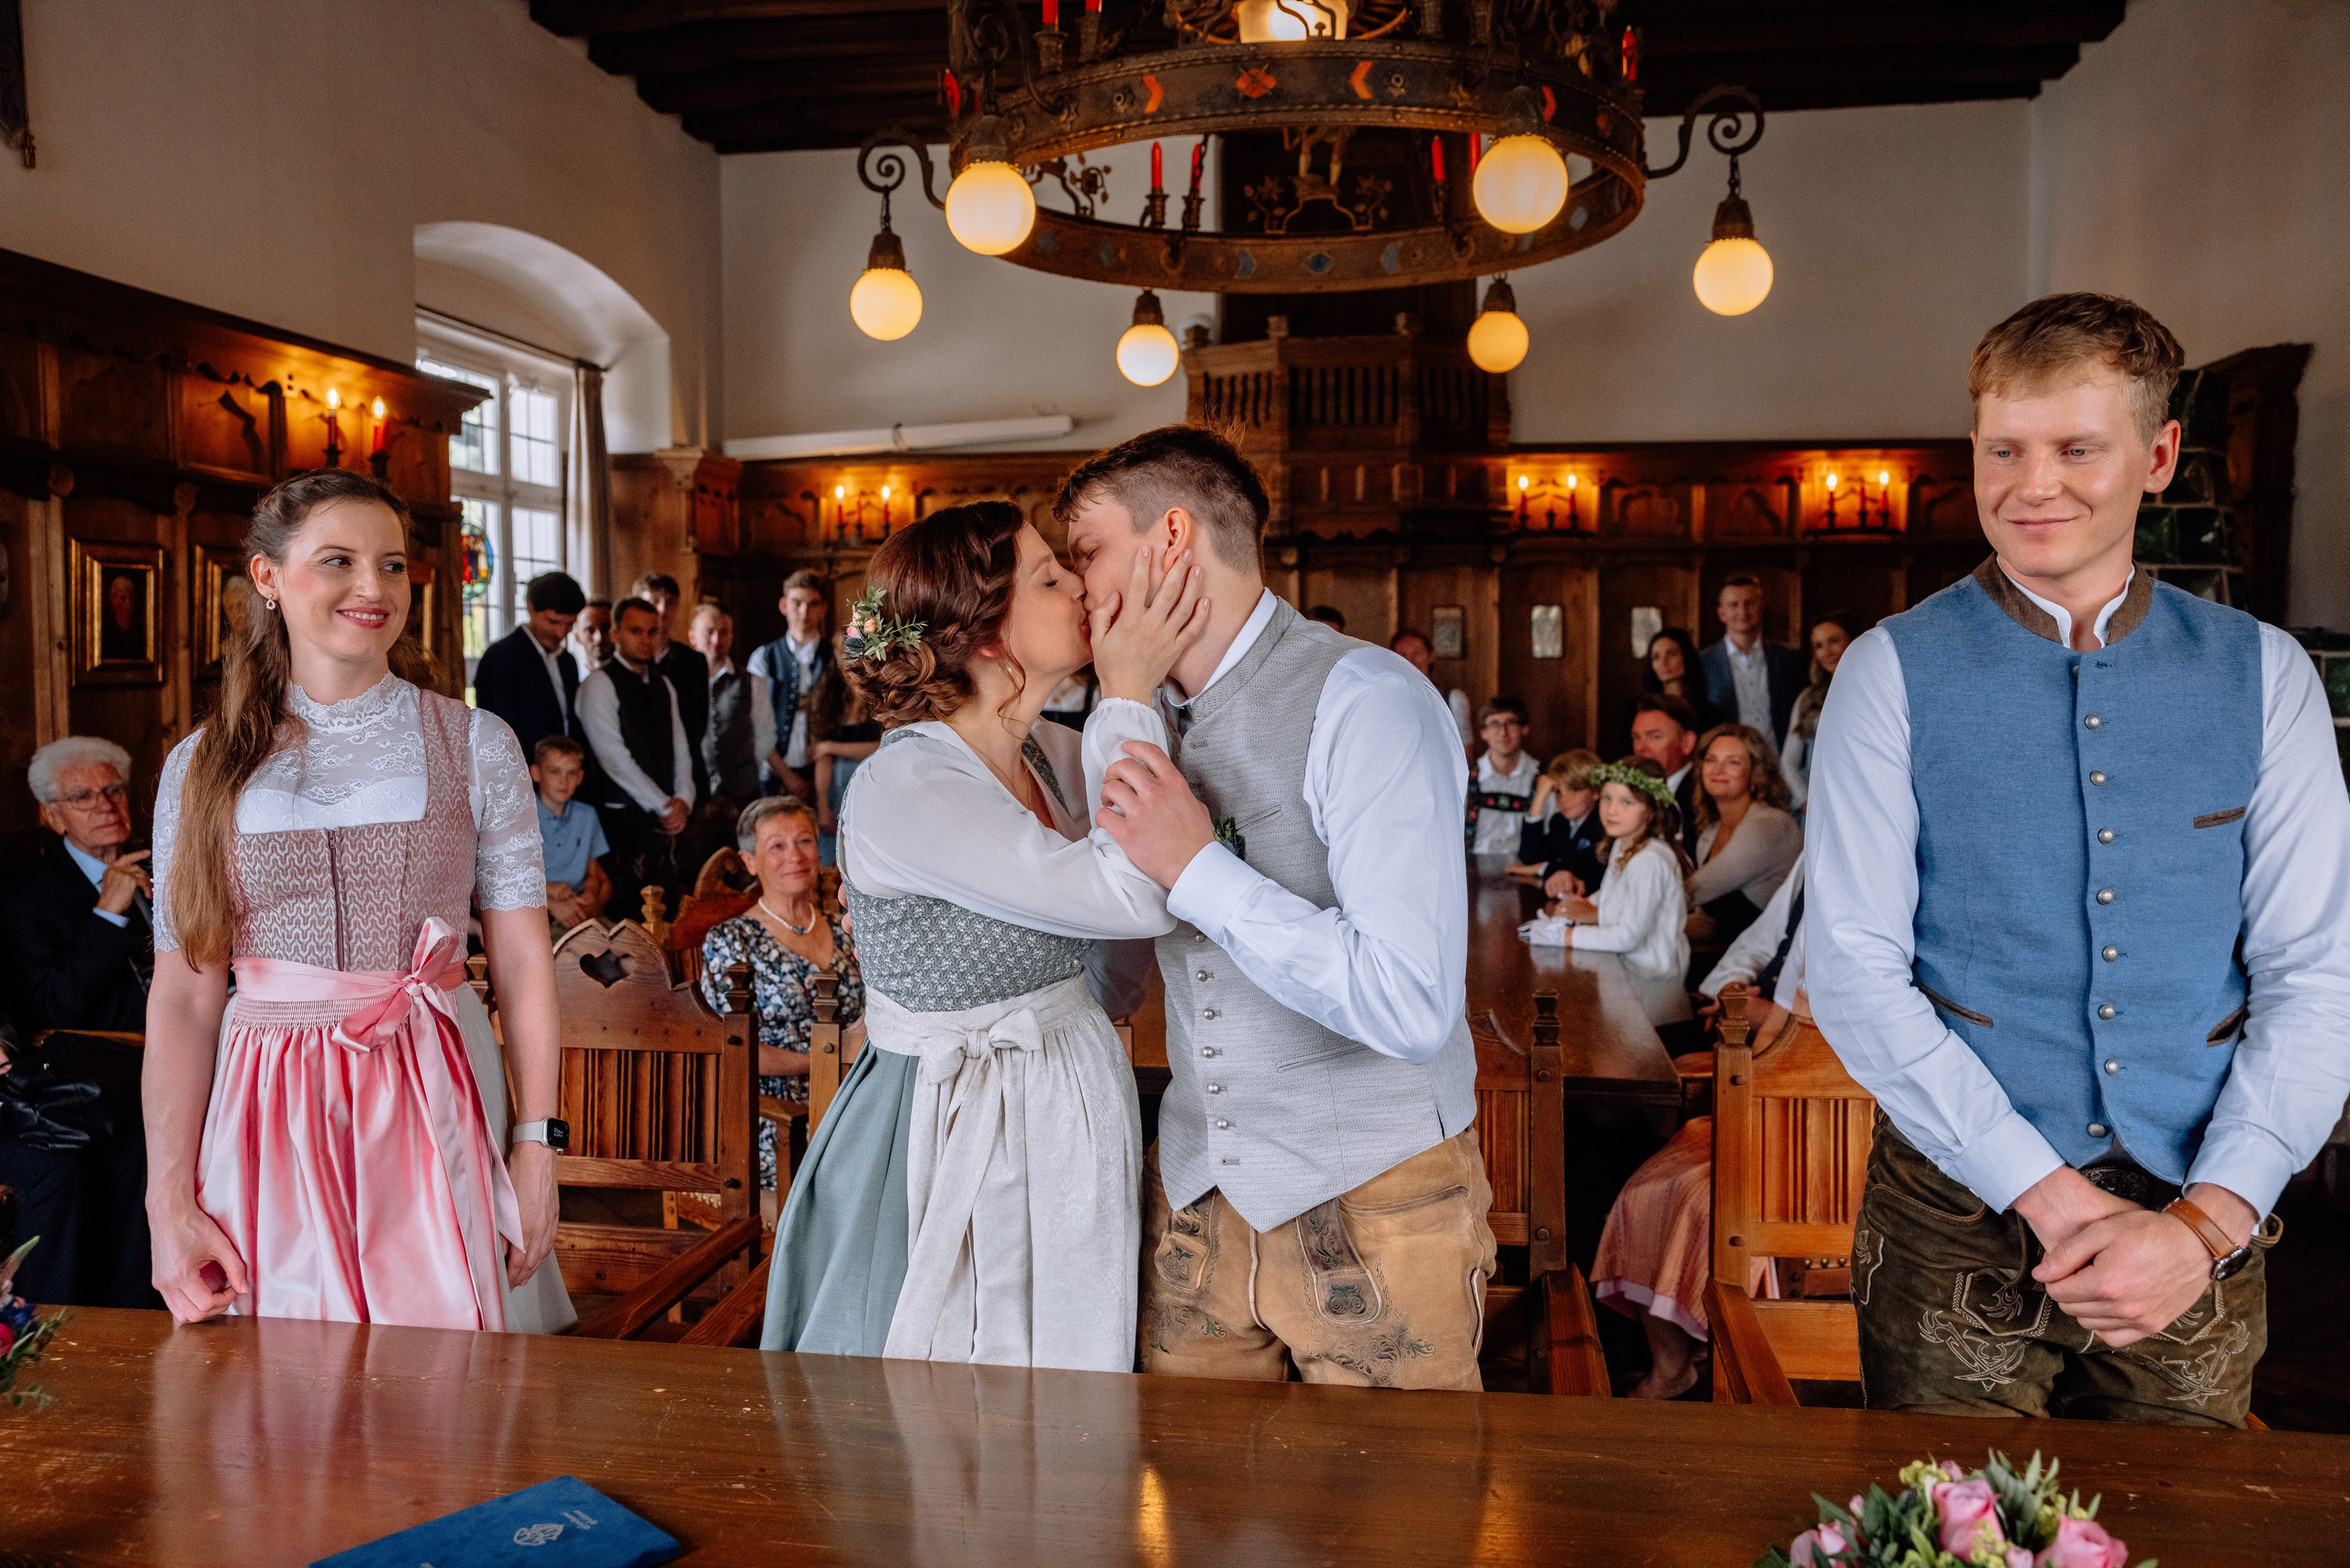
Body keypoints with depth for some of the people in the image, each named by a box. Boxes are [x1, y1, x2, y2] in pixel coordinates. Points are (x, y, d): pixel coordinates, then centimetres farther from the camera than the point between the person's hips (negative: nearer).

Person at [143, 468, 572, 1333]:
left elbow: (522, 960, -1)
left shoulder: (474, 743, 1)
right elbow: (183, 996, 2)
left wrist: (538, 1144, -6)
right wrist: (169, 1201, -3)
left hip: (432, 1106, -1)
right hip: (268, 1115, 1)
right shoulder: (205, 766, 5)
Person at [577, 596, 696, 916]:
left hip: (666, 817, 6)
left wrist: (682, 800, -3)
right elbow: (614, 758, -13)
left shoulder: (664, 685, 16)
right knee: (626, 907, -9)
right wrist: (664, 806, -11)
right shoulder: (599, 684, -6)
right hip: (623, 816, -6)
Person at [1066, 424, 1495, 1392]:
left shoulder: (1366, 702, -18)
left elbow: (1411, 1006, -27)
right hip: (1197, 1188, 7)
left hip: (1369, 1202, -6)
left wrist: (1199, 870, -24)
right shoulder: (1147, 718, 6)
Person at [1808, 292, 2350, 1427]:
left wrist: (2208, 1221, -12)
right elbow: (1854, 973, -10)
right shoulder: (1893, 673, -6)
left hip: (2199, 1233, 2)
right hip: (1961, 1216, -2)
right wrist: (2047, 1196, -15)